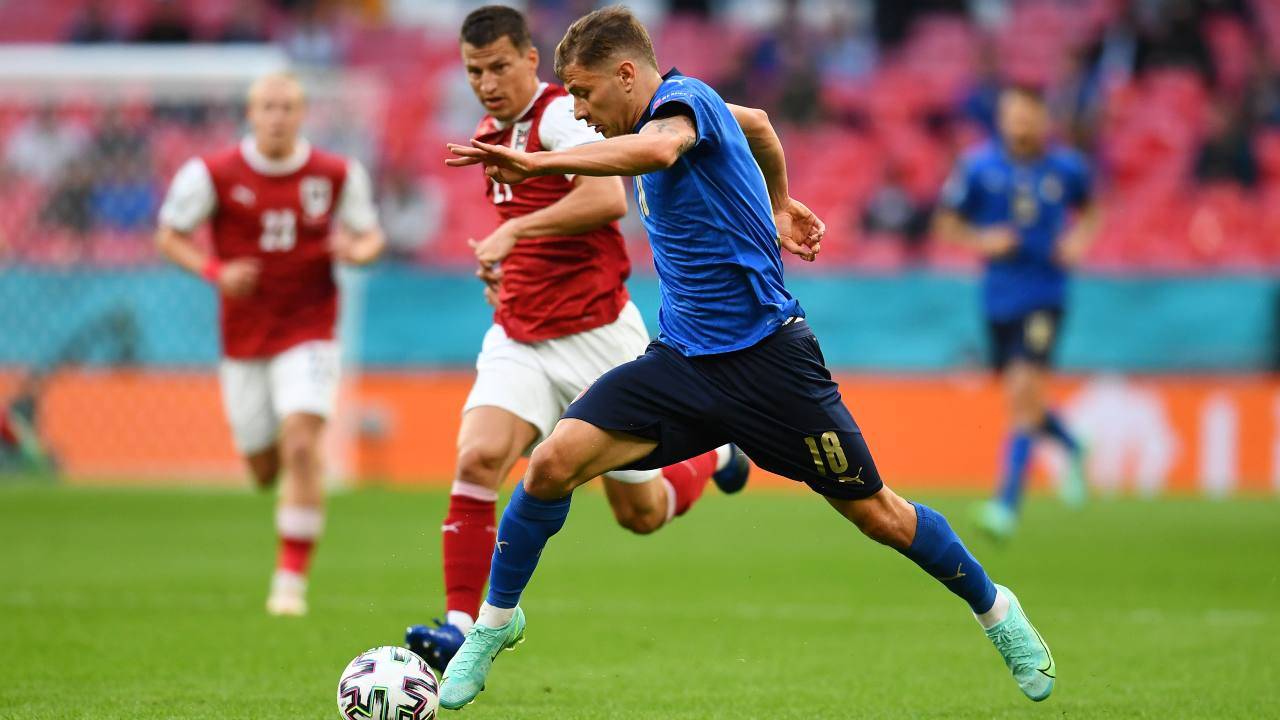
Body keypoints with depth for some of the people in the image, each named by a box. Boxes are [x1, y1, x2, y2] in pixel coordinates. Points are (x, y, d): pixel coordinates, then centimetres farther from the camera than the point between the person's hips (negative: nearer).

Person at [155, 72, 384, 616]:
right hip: (243, 340, 1)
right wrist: (215, 271, -15)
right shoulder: (212, 173, -6)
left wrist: (358, 251, -14)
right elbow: (169, 235, 3)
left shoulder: (338, 175, -3)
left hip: (308, 332, -1)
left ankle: (291, 580, -12)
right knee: (264, 470, 7)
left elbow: (369, 233, 11)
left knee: (301, 447, -19)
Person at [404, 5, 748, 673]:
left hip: (597, 335, -6)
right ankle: (460, 625, -22)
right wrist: (504, 269, 13)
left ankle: (712, 457, 38)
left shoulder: (562, 114, -14)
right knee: (478, 457, -21)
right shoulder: (489, 135, 12)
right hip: (519, 339, 6)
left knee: (641, 513, 5)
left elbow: (608, 198, -32)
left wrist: (515, 230, -35)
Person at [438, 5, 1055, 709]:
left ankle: (995, 610, 27)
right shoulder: (675, 109, 10)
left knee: (877, 514, 3)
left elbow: (658, 149, -41)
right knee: (553, 462, -13)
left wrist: (537, 162, -46)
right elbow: (756, 121, 30)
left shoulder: (682, 98, -16)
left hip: (765, 355, -7)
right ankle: (495, 622, 5)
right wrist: (778, 205, 39)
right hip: (682, 359, 7)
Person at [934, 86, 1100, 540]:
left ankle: (1007, 504, -19)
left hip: (1044, 295, -2)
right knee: (1020, 402, 12)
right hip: (999, 298, 2)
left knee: (1024, 396, -18)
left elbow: (1090, 210, 19)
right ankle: (1070, 447, 46)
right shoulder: (979, 167, -2)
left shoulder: (1066, 169, 0)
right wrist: (981, 240, -13)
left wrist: (1079, 239, -2)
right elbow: (947, 225, 6)